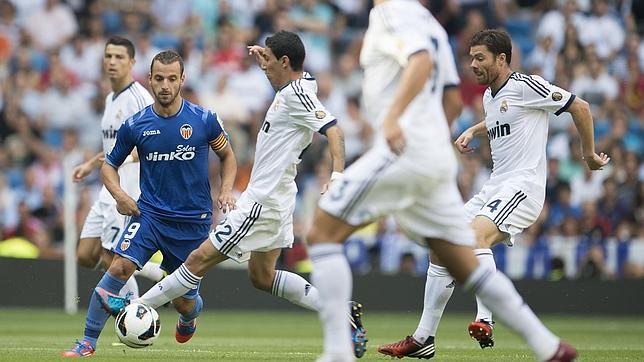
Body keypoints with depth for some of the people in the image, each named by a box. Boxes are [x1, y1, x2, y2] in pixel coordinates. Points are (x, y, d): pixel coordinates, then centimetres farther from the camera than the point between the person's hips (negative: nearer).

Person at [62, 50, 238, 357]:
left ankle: (189, 319, 46)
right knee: (119, 267, -25)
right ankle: (88, 342, -17)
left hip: (193, 222, 0)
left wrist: (226, 191, -5)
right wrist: (118, 194, -8)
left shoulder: (204, 120, -6)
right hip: (149, 214, 0)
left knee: (184, 302, 6)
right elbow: (110, 164, 11)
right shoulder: (135, 125, -3)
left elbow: (227, 156, 11)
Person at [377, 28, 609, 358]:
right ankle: (423, 338, 9)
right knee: (441, 249, 4)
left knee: (475, 237, -34)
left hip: (523, 188, -9)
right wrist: (473, 131, 24)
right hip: (494, 189, 9)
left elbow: (580, 107, -5)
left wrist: (589, 154, 2)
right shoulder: (489, 96, 17)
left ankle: (485, 321, -38)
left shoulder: (525, 86, -9)